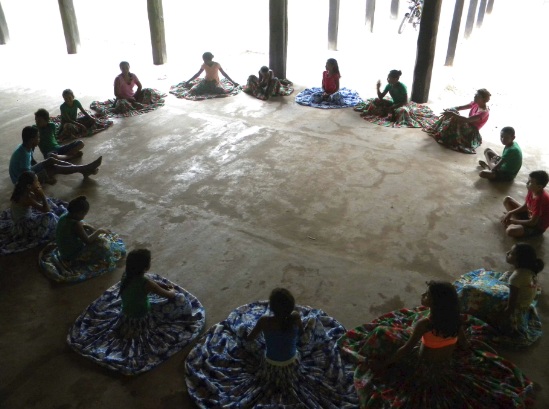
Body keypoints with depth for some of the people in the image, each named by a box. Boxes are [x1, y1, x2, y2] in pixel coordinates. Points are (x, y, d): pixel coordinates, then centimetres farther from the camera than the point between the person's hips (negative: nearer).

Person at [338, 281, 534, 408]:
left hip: (425, 367, -5)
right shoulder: (456, 319, -18)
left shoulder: (424, 323, -34)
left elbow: (406, 349, -25)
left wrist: (384, 363, -11)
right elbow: (464, 345, -2)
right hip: (450, 365, 5)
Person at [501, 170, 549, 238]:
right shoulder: (532, 191, -10)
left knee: (510, 231, -35)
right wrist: (510, 213, -8)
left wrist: (513, 221, -21)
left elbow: (532, 222, -29)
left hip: (537, 227, -9)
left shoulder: (540, 199, -35)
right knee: (507, 199, 8)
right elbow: (525, 206, 6)